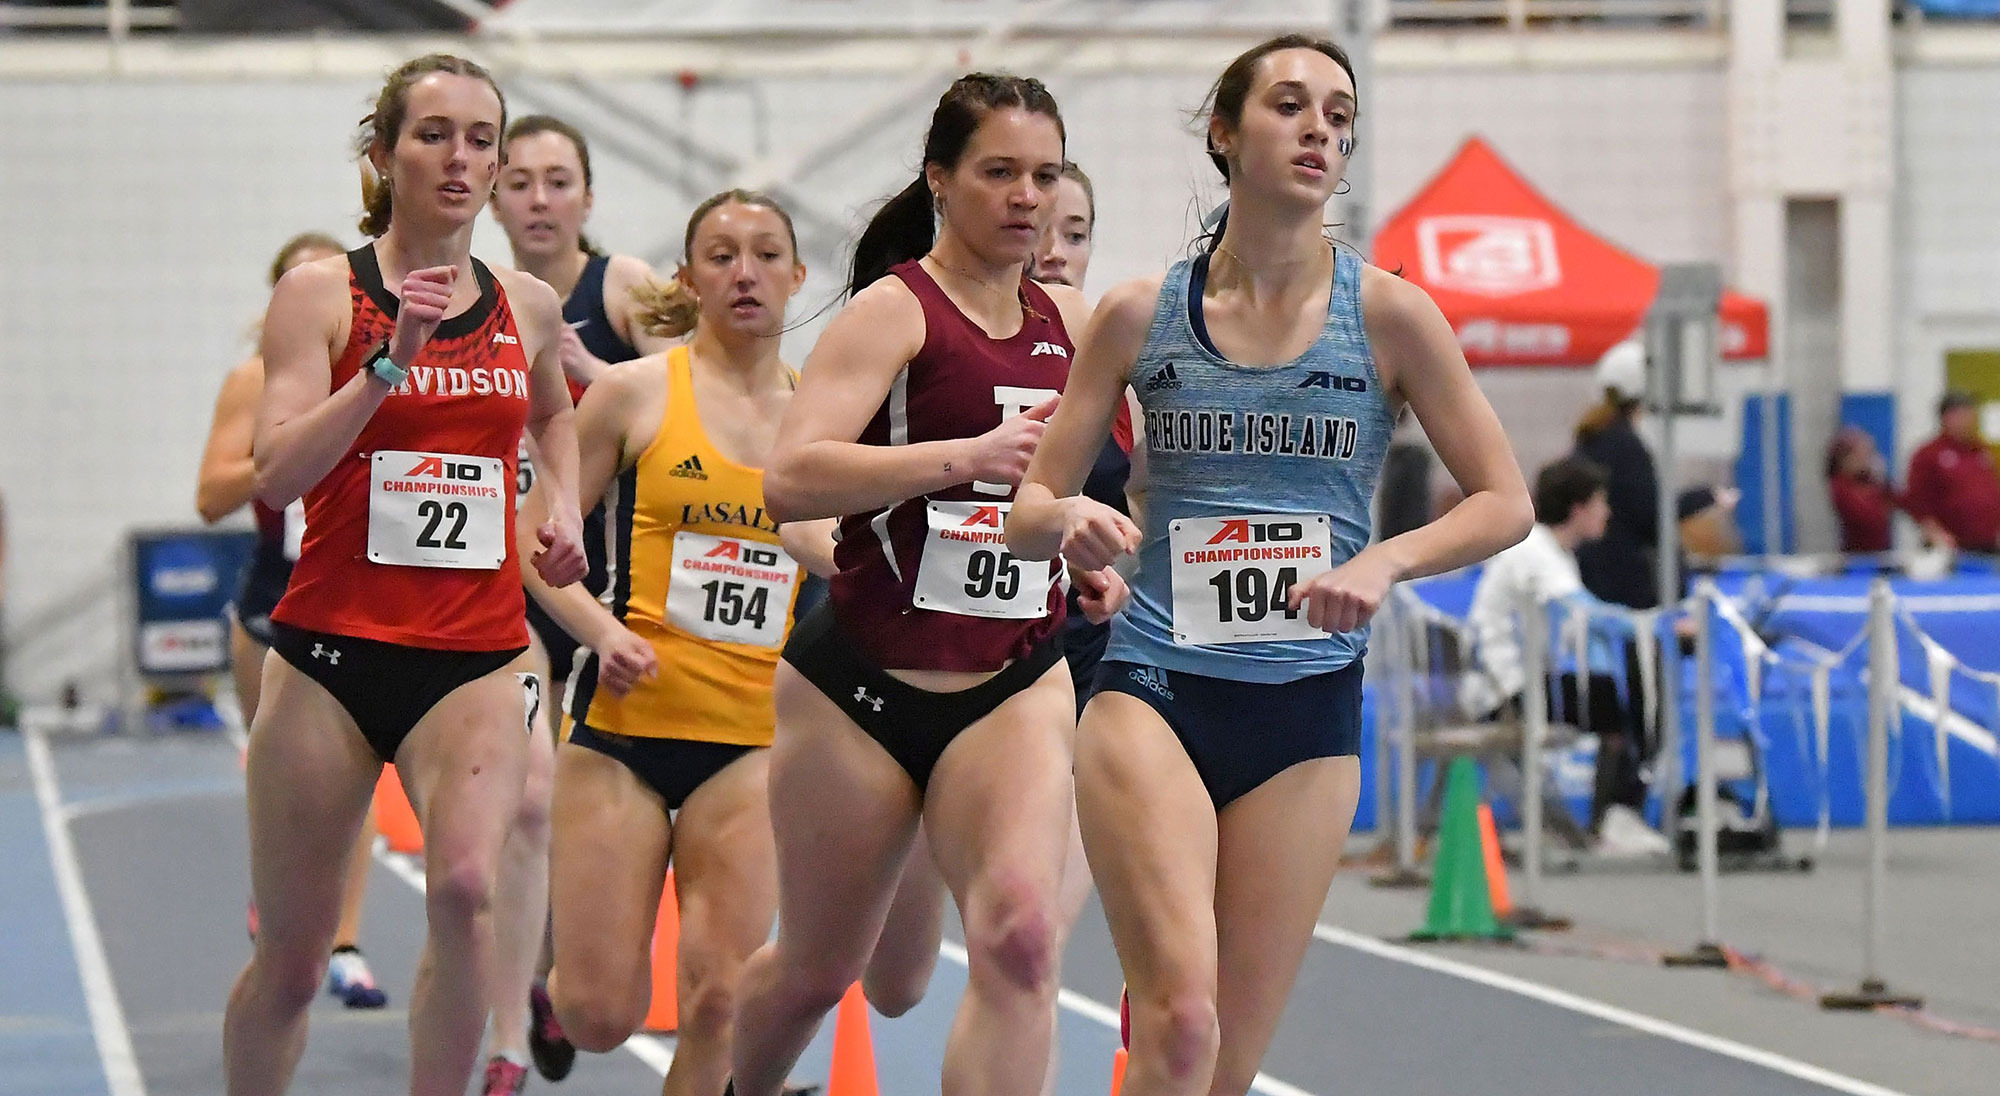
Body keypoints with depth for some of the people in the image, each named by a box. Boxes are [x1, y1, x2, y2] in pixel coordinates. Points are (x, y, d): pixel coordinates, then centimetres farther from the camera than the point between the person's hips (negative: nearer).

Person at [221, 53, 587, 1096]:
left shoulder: (527, 307, 9)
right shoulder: (321, 293, -2)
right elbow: (275, 475, -14)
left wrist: (564, 507, 15)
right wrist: (392, 360, -21)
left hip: (476, 657, 2)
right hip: (332, 651, -2)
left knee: (466, 887, -27)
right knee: (290, 960, 5)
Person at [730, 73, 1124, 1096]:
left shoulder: (1067, 319, 9)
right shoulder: (895, 309, -10)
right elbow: (789, 480, -26)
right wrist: (967, 455, -32)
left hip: (1016, 684, 4)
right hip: (859, 684, -3)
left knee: (1020, 935, -22)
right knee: (817, 970, 12)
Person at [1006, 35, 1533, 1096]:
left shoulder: (1387, 315, 1)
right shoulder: (1139, 315, 3)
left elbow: (1503, 502, 3)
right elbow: (1027, 512, 7)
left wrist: (1384, 561, -15)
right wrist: (1067, 519, -16)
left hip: (1306, 710, 1)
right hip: (1153, 688, -1)